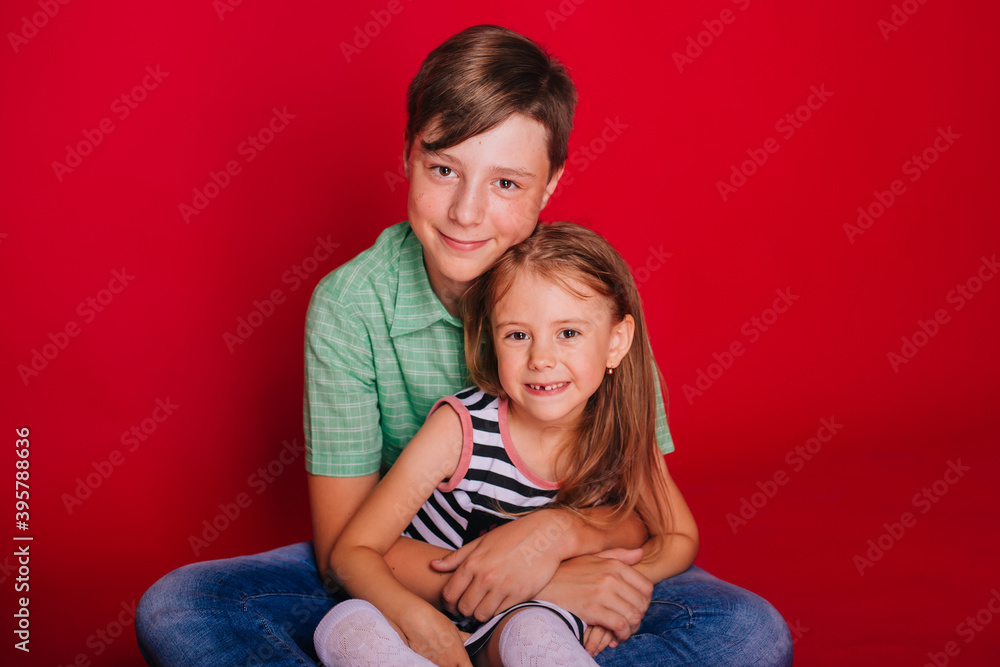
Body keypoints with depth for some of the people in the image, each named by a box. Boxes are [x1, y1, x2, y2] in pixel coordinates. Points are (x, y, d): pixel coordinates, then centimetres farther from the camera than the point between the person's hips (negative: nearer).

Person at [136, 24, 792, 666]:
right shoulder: (349, 305, -15)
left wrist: (558, 530, -32)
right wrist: (534, 582, -28)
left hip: (566, 584, 0)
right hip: (401, 571, 1)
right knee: (174, 609, -21)